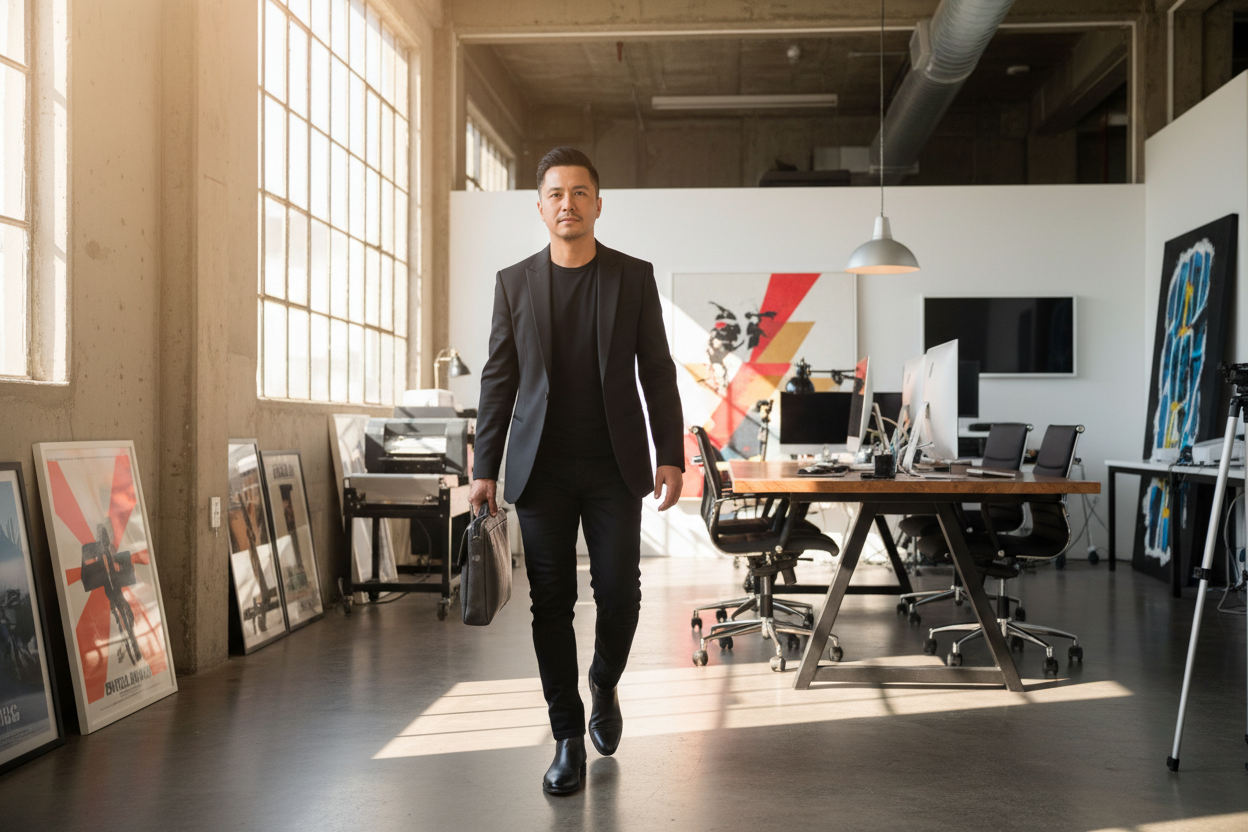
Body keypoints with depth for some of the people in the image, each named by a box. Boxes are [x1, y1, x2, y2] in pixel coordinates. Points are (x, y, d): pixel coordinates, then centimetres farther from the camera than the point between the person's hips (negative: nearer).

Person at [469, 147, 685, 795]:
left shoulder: (634, 277, 5)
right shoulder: (514, 282, 7)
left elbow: (657, 372, 5)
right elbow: (498, 379, 7)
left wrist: (671, 455, -2)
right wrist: (484, 469, 3)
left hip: (614, 466, 0)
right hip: (542, 468, 1)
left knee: (619, 592, -2)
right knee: (551, 603, 1)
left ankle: (604, 688, 29)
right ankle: (568, 738, 13)